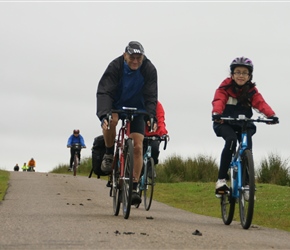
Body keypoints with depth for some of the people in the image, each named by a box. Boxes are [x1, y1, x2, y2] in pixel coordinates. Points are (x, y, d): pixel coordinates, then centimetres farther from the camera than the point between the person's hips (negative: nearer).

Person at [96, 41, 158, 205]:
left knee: (138, 147, -11)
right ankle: (109, 154, -12)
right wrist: (103, 115, -45)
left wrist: (151, 117, -36)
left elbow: (151, 97, -20)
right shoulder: (115, 67, -22)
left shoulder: (149, 70, -18)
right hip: (116, 106, -1)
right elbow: (104, 92, -29)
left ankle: (134, 187, -6)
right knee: (111, 121, -37)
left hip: (137, 109, 1)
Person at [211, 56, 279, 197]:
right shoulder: (225, 87, -9)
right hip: (225, 123, -3)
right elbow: (218, 101, -26)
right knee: (231, 140, -30)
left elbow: (261, 103, -18)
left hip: (244, 124, 3)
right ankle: (221, 179, -25)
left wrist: (271, 115, -38)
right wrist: (216, 113, -49)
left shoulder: (251, 90, -1)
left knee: (247, 147, -19)